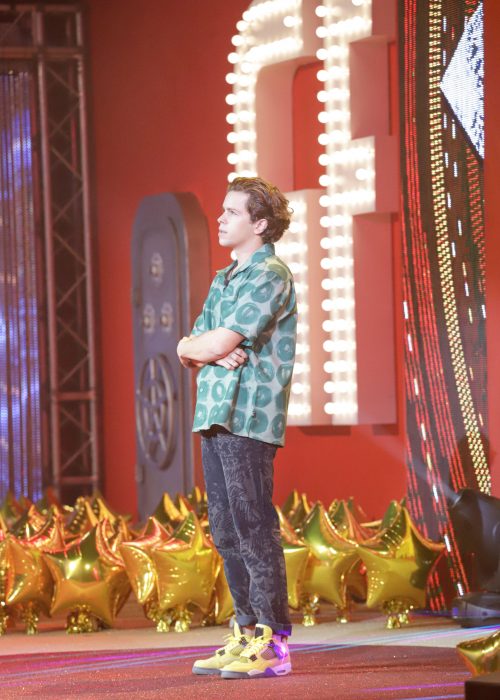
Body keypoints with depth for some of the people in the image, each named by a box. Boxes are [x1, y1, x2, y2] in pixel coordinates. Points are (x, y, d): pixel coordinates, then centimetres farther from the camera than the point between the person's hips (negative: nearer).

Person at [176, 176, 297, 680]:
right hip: (215, 414, 9)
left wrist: (198, 346, 4)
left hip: (251, 417, -9)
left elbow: (218, 343, -17)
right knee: (227, 533, 10)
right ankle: (246, 634, 16)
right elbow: (189, 348, 14)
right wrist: (214, 352, -7)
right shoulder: (224, 278, 20)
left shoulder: (270, 275, -8)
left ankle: (272, 644, -8)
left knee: (254, 529, -9)